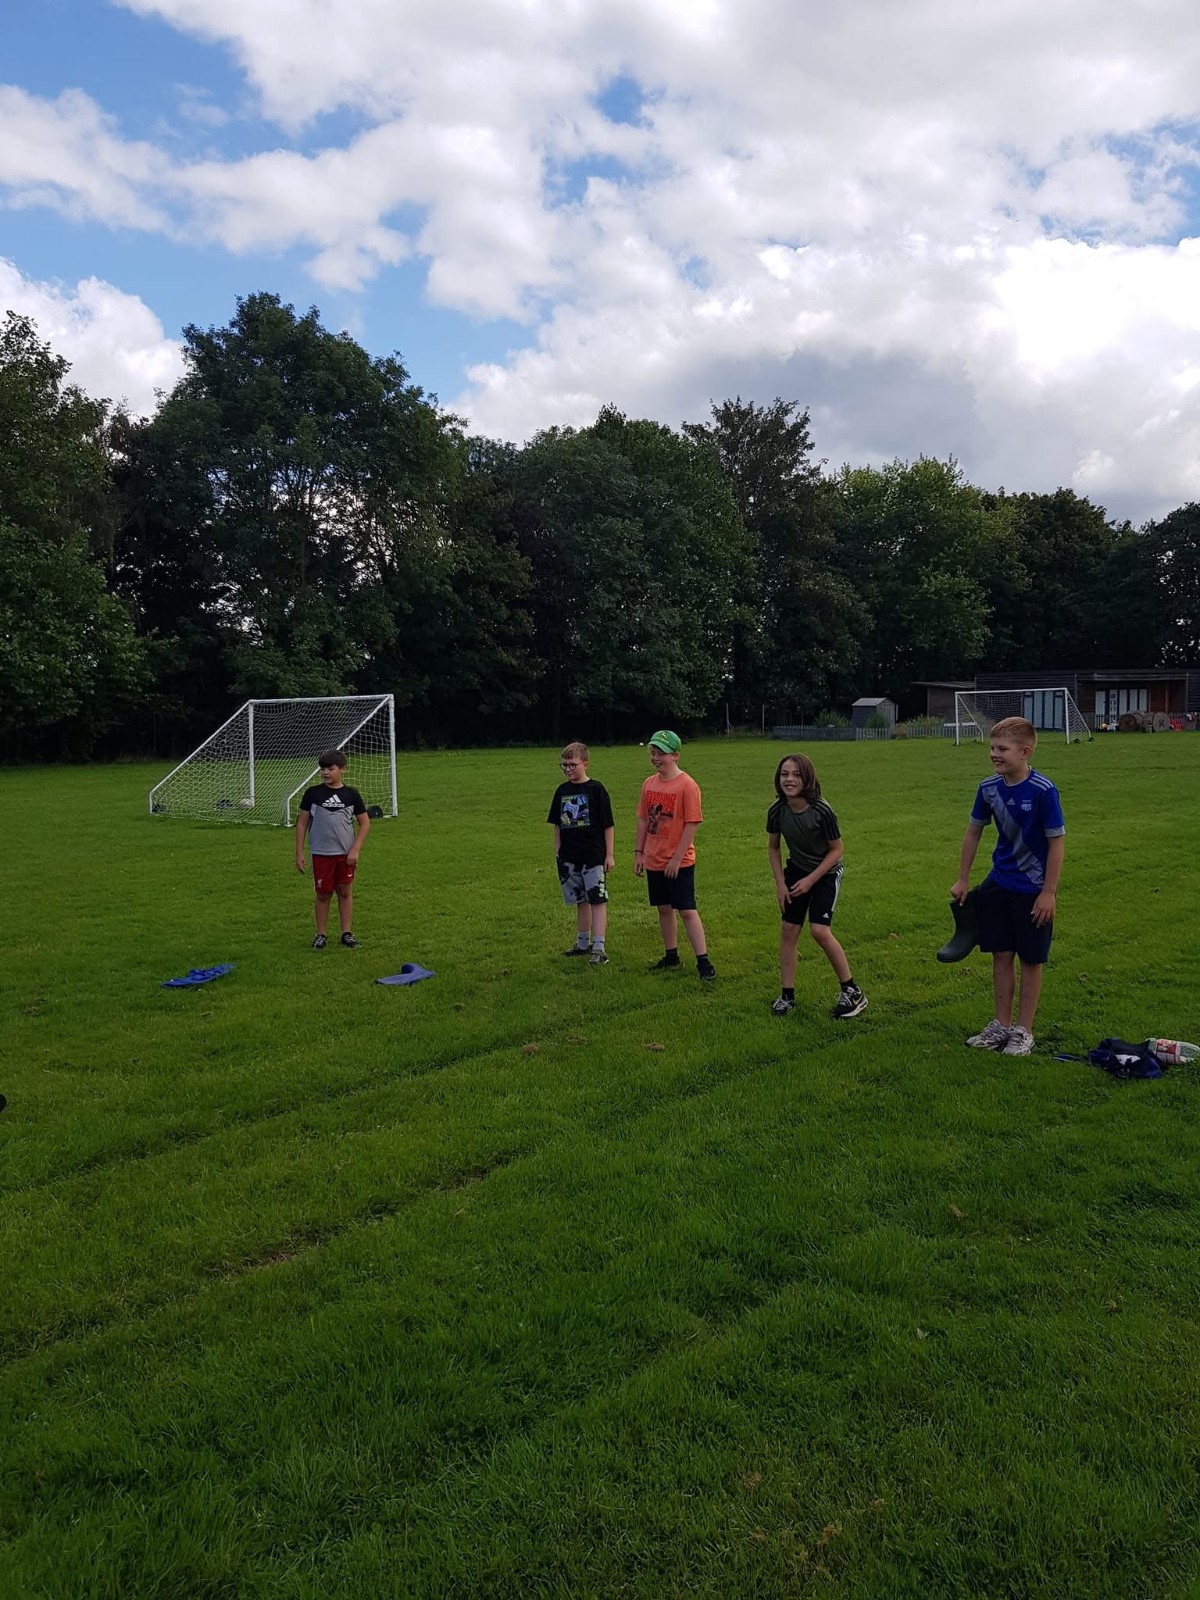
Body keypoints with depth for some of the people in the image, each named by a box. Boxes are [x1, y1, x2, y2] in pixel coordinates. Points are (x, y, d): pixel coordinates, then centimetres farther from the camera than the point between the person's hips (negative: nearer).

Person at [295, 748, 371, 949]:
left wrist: (355, 849, -5)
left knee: (345, 893, 7)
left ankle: (346, 933, 17)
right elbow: (302, 823, 3)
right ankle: (321, 934, 17)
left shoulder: (351, 794, 1)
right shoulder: (313, 793, 0)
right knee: (323, 894, 6)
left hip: (346, 854, 1)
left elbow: (365, 823, 4)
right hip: (321, 854, -1)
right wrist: (299, 853, -1)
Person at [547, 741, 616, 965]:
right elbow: (557, 824, 16)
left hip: (593, 855, -5)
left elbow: (607, 825, -5)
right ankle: (583, 944, 25)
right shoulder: (562, 790, 8)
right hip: (569, 857, 6)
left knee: (597, 900, -5)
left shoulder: (595, 789, -7)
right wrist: (557, 851, 12)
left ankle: (599, 947, -6)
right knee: (580, 901, 15)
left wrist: (609, 854, -6)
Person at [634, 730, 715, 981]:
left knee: (687, 911, -5)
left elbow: (692, 824, -15)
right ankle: (671, 956, 27)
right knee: (664, 909, 15)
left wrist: (677, 859, -17)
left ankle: (703, 962, 3)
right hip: (654, 861, 6)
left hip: (679, 863, -6)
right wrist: (638, 852, 9)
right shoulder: (649, 784, 6)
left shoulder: (687, 785, -14)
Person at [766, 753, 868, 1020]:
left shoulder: (822, 810, -27)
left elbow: (837, 849, -15)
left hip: (826, 872, -4)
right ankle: (787, 995, 14)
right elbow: (773, 847, 2)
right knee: (788, 929, 0)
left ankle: (852, 992, 0)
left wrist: (810, 880, -17)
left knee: (819, 930, -16)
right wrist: (780, 883, -4)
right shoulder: (777, 811, -16)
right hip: (796, 870, 4)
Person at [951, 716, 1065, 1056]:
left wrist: (1049, 892, -15)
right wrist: (963, 879, 11)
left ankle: (1023, 1031, 20)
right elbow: (973, 832, 9)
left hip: (1033, 890, -5)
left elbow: (1056, 842, -15)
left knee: (1030, 960, 7)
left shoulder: (1043, 791, -20)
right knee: (1001, 955, 11)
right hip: (998, 885, 5)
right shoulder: (989, 788, -4)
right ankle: (1001, 1025, 25)